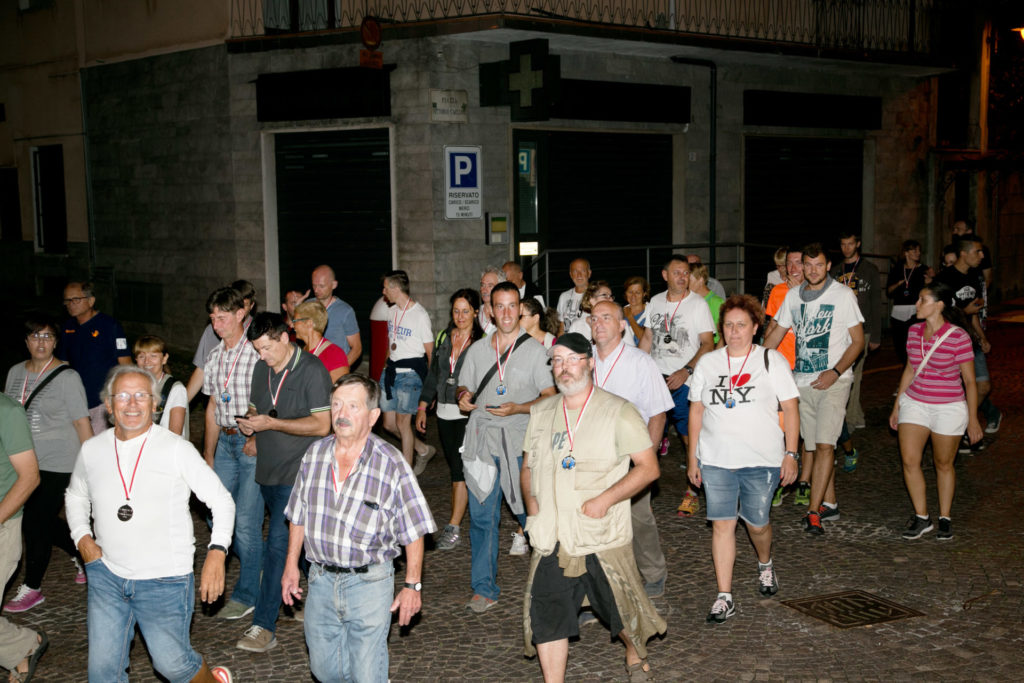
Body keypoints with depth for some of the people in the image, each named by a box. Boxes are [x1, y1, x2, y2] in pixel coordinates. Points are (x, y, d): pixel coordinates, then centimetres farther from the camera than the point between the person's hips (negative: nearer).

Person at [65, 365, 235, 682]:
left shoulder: (176, 449, -8)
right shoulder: (91, 450, 3)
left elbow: (222, 501, -5)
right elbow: (75, 496, 23)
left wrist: (216, 553, -17)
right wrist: (82, 537, 6)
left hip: (164, 580, -4)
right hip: (107, 575, 4)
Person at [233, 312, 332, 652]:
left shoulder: (312, 370, -12)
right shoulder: (262, 369, 11)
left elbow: (322, 425, -17)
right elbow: (254, 408, 22)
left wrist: (271, 423, -20)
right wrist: (249, 422, -3)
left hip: (297, 472, -7)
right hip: (268, 469, 7)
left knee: (278, 542, -11)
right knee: (297, 539, 16)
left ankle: (264, 627, -9)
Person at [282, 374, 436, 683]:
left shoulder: (391, 464, -14)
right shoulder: (314, 454, 0)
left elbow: (414, 531, -8)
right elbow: (299, 515, 13)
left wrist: (412, 585, -7)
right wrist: (291, 565, 14)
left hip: (369, 582, -4)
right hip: (321, 579, 5)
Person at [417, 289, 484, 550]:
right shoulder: (443, 338, 11)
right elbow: (433, 375, 16)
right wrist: (422, 407, 13)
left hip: (469, 413, -6)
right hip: (444, 411, 6)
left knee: (460, 468, -9)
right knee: (454, 466, 10)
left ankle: (453, 528, -6)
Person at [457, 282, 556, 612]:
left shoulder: (535, 350, 2)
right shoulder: (477, 349, 12)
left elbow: (550, 398, -1)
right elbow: (465, 387, 20)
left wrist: (517, 408, -16)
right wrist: (463, 397, -4)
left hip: (520, 440, -3)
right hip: (482, 439, 3)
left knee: (530, 511, 1)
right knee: (481, 515, 2)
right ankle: (484, 589, 10)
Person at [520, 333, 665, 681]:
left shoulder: (618, 412, -6)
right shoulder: (541, 413, 9)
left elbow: (648, 467, -8)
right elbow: (528, 466, 18)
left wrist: (605, 499, -19)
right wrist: (531, 500, -2)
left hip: (604, 538, -3)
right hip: (551, 538, 3)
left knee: (622, 608, 11)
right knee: (546, 616, 0)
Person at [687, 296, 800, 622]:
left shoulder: (771, 360, 1)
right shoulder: (707, 363, 8)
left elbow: (790, 408, 1)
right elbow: (697, 410, 12)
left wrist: (791, 453, -5)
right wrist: (692, 456, 9)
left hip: (761, 460, -2)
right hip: (716, 460, 2)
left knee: (757, 522, 6)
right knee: (722, 524, -3)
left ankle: (765, 565, 40)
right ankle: (724, 598, 2)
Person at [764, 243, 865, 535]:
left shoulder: (843, 295, -3)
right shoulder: (793, 296, 10)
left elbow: (858, 341, -3)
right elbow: (776, 334, 17)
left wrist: (835, 372, -15)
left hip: (834, 380, -5)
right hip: (803, 380, 5)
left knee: (824, 445, -14)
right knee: (812, 447, 8)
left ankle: (813, 512, -16)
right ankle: (829, 503, 21)